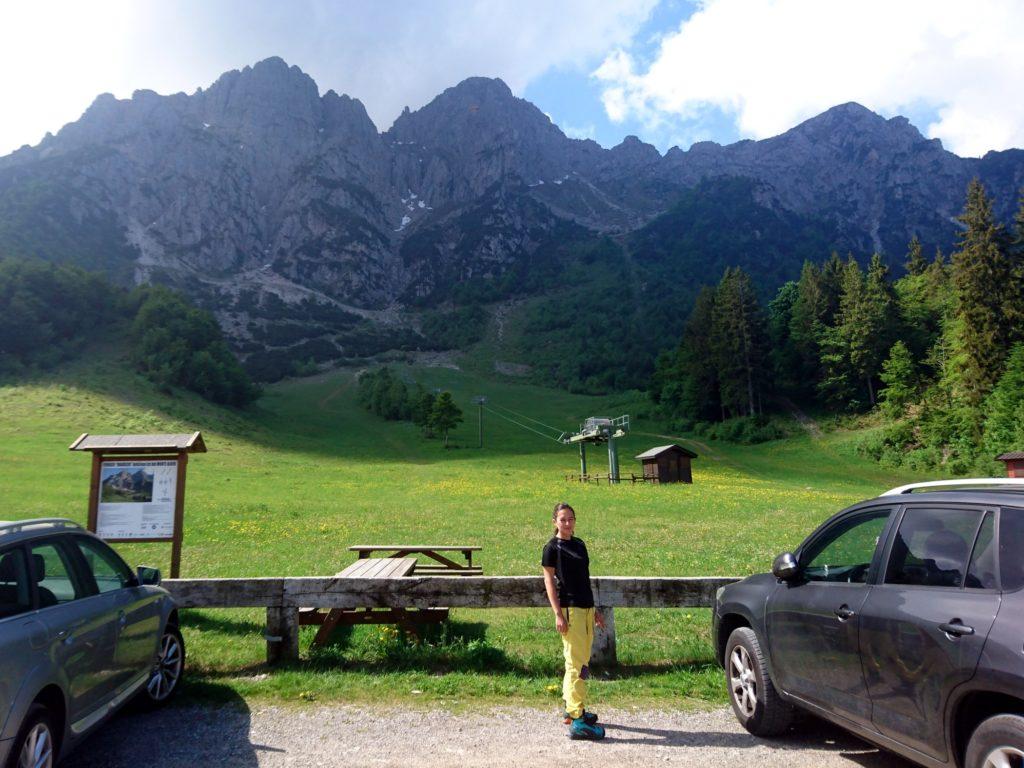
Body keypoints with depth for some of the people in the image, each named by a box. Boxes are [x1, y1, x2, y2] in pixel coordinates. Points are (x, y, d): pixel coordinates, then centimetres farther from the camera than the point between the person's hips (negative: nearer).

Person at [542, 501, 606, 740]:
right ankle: (577, 721, -4)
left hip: (586, 608, 8)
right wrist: (558, 614, -15)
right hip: (569, 609, -8)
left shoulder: (579, 544, 14)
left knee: (581, 662, 15)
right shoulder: (552, 547, -6)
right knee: (576, 663, -7)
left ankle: (572, 708, 29)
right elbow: (549, 581, -8)